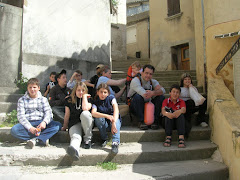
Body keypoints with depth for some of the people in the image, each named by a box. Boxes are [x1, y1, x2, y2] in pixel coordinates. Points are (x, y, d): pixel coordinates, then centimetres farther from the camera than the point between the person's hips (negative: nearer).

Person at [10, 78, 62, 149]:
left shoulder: (43, 99, 14)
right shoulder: (22, 100, 10)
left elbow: (48, 112, 2)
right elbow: (21, 116, -2)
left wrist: (44, 122, -22)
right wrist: (30, 127, -20)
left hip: (41, 123, 1)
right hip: (28, 124, -1)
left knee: (58, 125, -25)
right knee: (14, 130, -32)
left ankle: (35, 139, -33)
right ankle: (43, 139, -28)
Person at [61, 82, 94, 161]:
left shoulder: (88, 99, 5)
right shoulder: (69, 100, 8)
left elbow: (85, 108, -16)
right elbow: (67, 115, 12)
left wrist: (84, 96, -7)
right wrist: (64, 126, 15)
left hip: (86, 122, 0)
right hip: (74, 123, 0)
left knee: (85, 113, -35)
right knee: (75, 137, -33)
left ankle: (88, 140, -25)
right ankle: (74, 150, -70)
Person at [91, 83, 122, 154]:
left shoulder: (111, 98, -6)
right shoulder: (96, 101, -4)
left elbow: (116, 110, -22)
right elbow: (93, 113, -24)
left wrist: (114, 122, -40)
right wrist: (107, 116, -40)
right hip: (103, 124, 1)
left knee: (116, 119, -33)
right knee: (98, 118, -28)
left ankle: (115, 143, -46)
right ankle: (104, 139, -13)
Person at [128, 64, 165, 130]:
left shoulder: (153, 81, 4)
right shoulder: (135, 80, -15)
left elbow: (162, 90, -16)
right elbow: (144, 95, -31)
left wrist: (153, 92, -36)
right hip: (134, 106, -5)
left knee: (161, 97, -13)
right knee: (138, 96, -34)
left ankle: (155, 121, -9)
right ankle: (141, 121, -24)